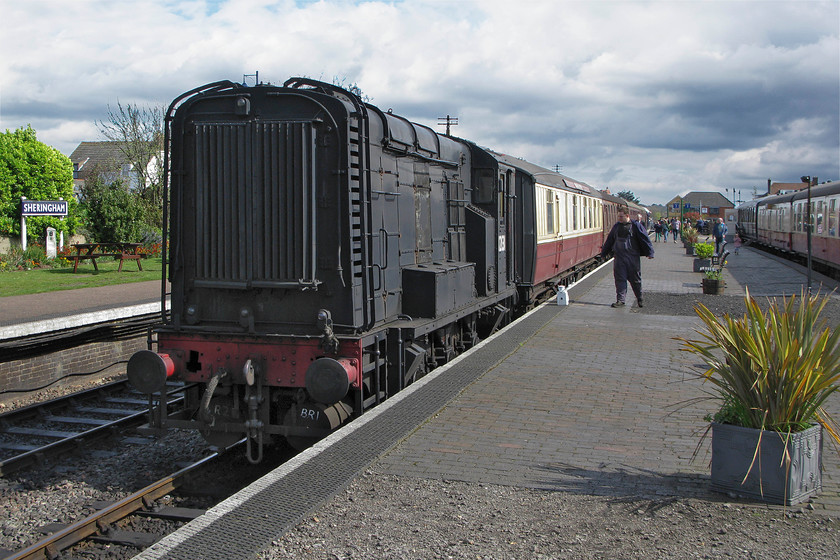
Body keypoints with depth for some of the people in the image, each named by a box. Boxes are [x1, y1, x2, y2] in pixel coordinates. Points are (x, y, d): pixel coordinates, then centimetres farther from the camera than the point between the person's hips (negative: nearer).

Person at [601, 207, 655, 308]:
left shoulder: (635, 226, -4)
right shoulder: (616, 226, 10)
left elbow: (645, 239, -4)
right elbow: (609, 240, 18)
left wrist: (649, 253, -9)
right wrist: (604, 253, 23)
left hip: (632, 257, -3)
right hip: (619, 257, 3)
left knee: (635, 279, 5)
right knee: (620, 279, 0)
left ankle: (640, 299, 21)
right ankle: (620, 300, 3)